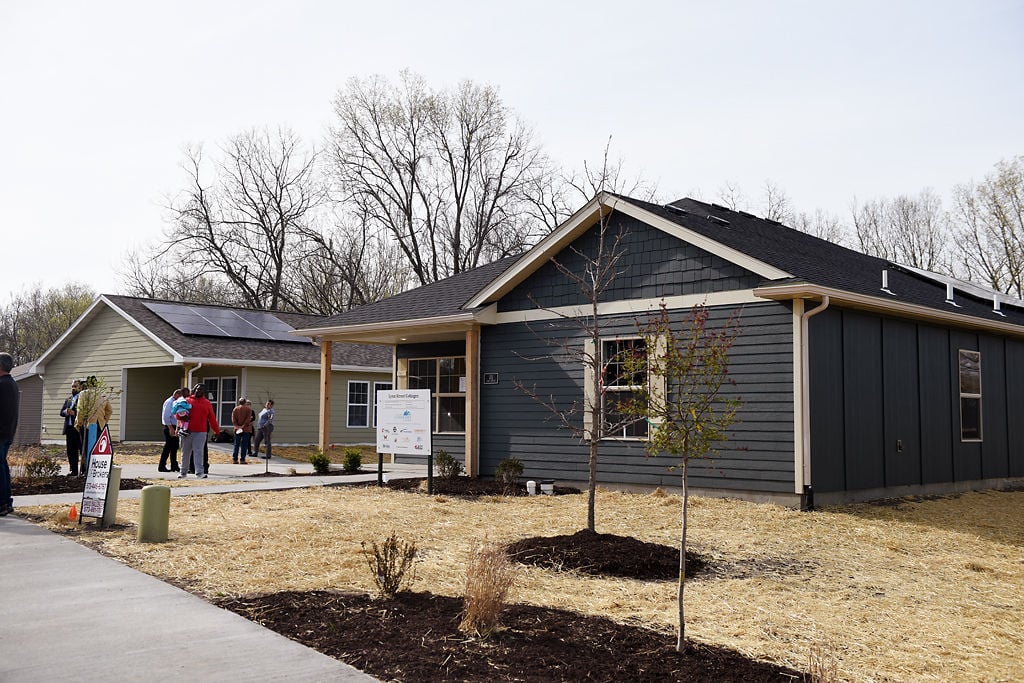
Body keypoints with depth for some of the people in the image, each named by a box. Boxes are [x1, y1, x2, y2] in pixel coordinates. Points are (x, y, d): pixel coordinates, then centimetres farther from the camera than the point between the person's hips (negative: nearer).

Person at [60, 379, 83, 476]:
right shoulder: (68, 399, 20)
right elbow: (61, 412, 17)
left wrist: (74, 413, -21)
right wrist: (65, 412, -4)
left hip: (79, 428, -7)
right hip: (69, 428, 7)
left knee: (82, 450, -5)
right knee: (71, 451, 8)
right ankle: (73, 470, 13)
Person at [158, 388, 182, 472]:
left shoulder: (175, 403, 15)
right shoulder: (169, 402, -13)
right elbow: (166, 416, -20)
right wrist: (170, 428, -21)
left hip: (173, 427, 9)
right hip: (169, 427, -9)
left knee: (174, 447, 13)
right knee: (168, 447, -7)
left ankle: (174, 466, 21)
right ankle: (161, 467, -3)